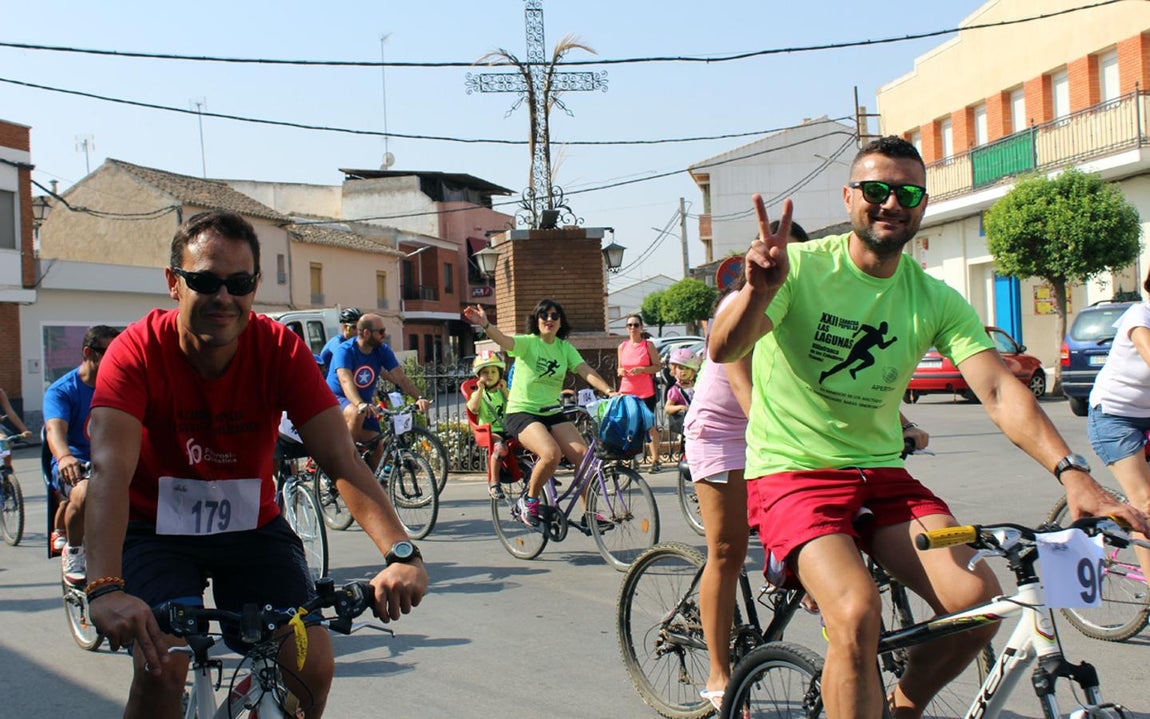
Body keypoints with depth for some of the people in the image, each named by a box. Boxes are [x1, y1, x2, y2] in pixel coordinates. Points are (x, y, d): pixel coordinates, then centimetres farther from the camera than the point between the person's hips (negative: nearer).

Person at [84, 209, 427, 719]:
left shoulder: (281, 349, -17)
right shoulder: (138, 351, -21)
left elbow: (342, 461, -25)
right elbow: (110, 469, -35)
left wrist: (400, 554, -41)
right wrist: (105, 588, -51)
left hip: (252, 526, 2)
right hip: (157, 528, -2)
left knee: (314, 665, -12)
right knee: (161, 666, -25)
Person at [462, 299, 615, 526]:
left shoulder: (565, 348, 7)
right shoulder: (528, 343, -7)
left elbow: (586, 371, -6)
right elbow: (504, 340, -28)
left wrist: (609, 391, -23)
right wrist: (485, 325, -49)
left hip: (552, 413, 5)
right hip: (521, 413, -5)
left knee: (582, 454, -15)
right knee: (551, 453, -30)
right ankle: (529, 501, -6)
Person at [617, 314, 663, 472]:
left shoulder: (648, 345, 0)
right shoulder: (622, 346, 11)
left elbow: (658, 366, -2)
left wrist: (642, 369, -17)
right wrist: (620, 371, -4)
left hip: (646, 392, -3)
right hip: (626, 392, 3)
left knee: (650, 426, 0)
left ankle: (655, 460, 7)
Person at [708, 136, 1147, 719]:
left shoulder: (936, 300, 2)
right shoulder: (802, 267, -10)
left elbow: (999, 390, -8)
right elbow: (723, 350, -23)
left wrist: (1071, 471, -24)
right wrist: (760, 289, -46)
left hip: (881, 474, 5)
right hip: (792, 473, -5)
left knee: (978, 598, -13)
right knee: (857, 612, -28)